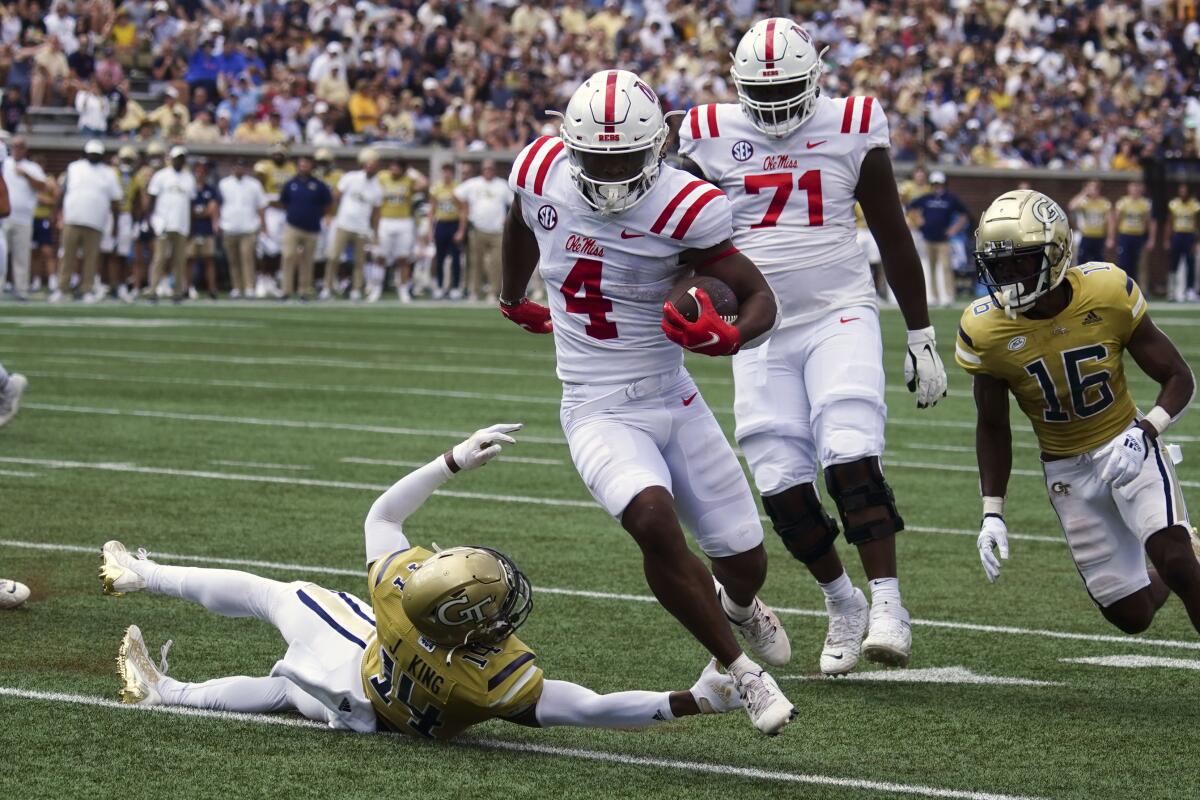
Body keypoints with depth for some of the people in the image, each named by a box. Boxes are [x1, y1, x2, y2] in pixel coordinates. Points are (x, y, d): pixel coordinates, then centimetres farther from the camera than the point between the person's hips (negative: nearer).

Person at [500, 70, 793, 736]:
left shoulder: (682, 207, -18)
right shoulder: (542, 173, -9)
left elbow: (761, 298, -12)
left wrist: (729, 337, -35)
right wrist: (511, 299, 33)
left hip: (675, 405, 0)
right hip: (599, 414, 0)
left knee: (744, 560, 6)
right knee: (655, 522, -29)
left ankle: (737, 606, 49)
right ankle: (742, 672, -11)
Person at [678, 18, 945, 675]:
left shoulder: (851, 130, 0)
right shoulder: (713, 139, 3)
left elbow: (893, 237, 6)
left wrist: (921, 338, 7)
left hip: (839, 317, -2)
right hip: (760, 330, 2)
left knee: (851, 460, -20)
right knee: (782, 486, -3)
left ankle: (886, 604, -18)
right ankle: (841, 603, 17)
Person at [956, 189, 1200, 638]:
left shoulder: (1109, 293, -19)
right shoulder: (984, 331, -14)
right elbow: (992, 427, 3)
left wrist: (1146, 430, -26)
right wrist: (992, 512, -4)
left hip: (1127, 445, -2)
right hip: (1067, 470, 2)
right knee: (1132, 617, 4)